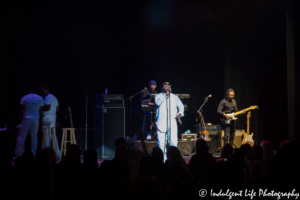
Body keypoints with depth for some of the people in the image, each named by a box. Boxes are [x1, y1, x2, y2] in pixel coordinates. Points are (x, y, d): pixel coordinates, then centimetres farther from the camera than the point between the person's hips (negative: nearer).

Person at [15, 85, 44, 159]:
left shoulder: (24, 98, -2)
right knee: (34, 137, 7)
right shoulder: (40, 99, 6)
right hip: (36, 119, 2)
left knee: (21, 137, 0)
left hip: (26, 118, -2)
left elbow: (21, 109, -1)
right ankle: (33, 154, 4)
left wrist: (21, 118, 9)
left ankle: (18, 154, -3)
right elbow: (41, 110, 8)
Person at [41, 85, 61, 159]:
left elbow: (47, 107, -21)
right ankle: (57, 153, 10)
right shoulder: (54, 97, 20)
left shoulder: (48, 97, -10)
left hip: (47, 118, -9)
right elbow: (57, 109, 20)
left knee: (46, 136, -6)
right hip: (53, 118, 9)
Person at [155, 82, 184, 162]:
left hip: (172, 124, 1)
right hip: (161, 124, -1)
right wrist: (165, 95, -13)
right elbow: (158, 103, -12)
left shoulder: (174, 97, 16)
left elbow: (181, 106, 16)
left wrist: (179, 114, -2)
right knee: (162, 144, -3)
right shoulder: (158, 96, 8)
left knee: (173, 143, -8)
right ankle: (163, 160, 6)